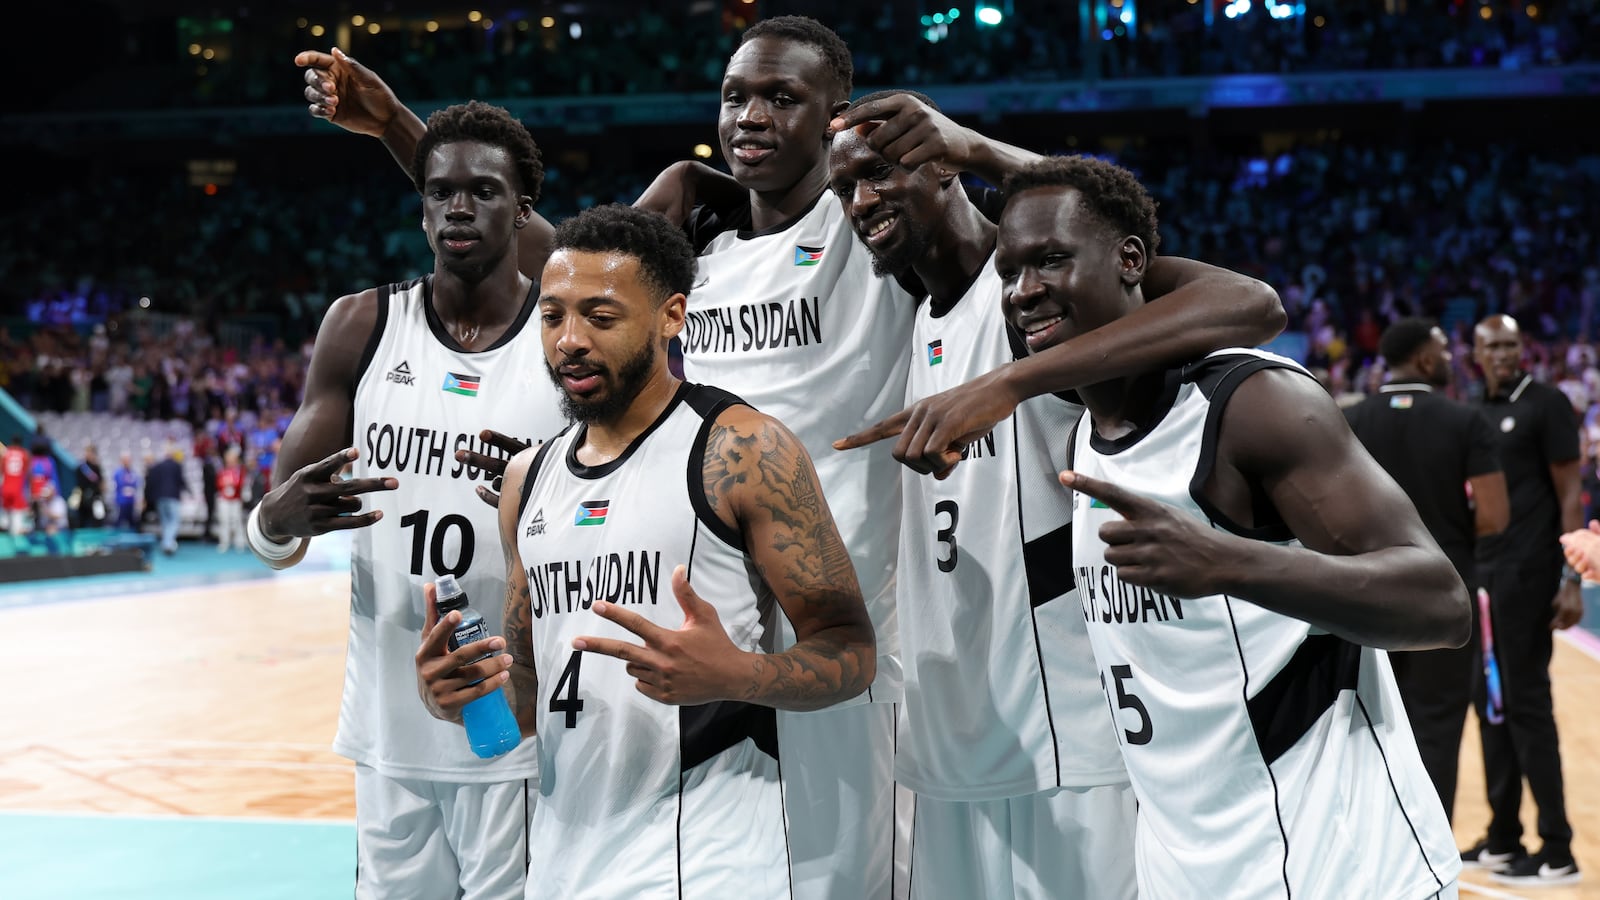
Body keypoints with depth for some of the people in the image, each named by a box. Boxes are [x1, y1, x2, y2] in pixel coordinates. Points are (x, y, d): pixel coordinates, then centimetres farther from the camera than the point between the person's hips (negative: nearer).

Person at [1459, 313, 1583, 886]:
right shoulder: (1476, 414, 13)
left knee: (1526, 704, -6)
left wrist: (1572, 581, -16)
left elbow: (1570, 494, -10)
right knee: (1487, 702, 10)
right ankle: (1503, 838, 20)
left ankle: (1557, 851, 1)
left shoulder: (1546, 405, -7)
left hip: (1526, 574, -7)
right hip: (1482, 573, 7)